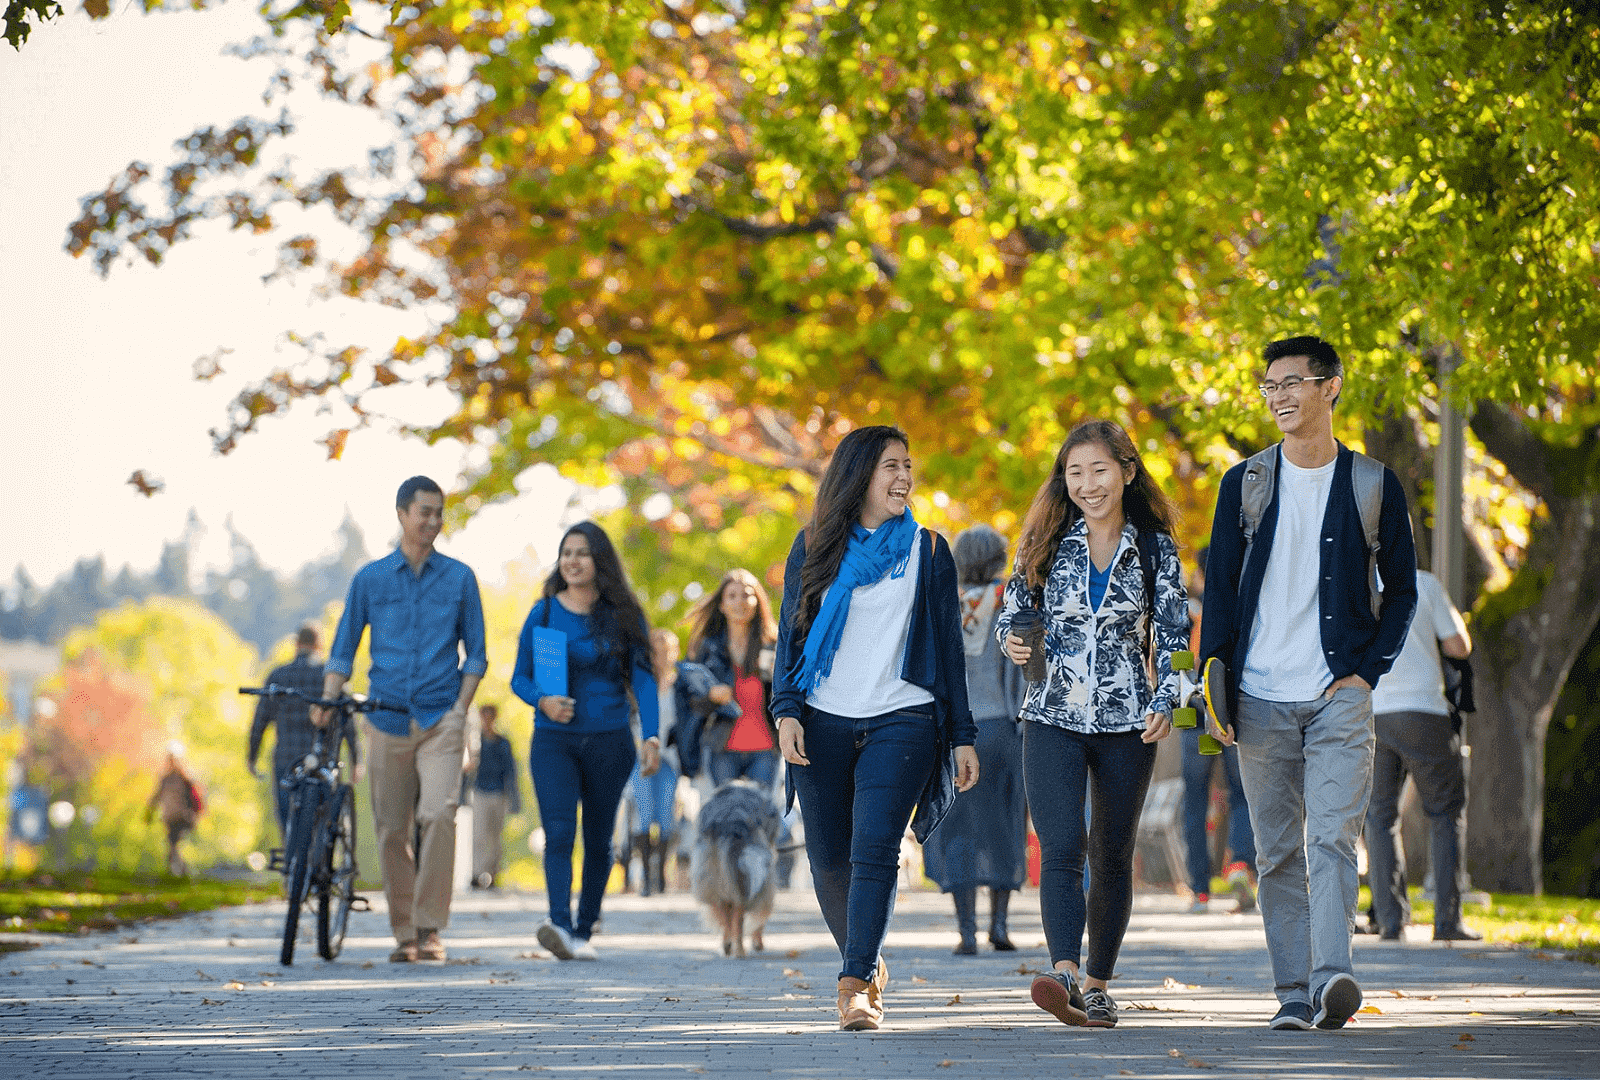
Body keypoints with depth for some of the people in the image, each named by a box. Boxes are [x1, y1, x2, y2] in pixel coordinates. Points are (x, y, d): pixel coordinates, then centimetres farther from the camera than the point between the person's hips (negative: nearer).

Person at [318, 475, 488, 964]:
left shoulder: (459, 578, 7)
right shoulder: (369, 579, 8)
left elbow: (475, 652, 10)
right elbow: (343, 650, 11)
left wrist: (461, 708, -2)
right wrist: (328, 700, -4)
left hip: (441, 720, -1)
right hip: (386, 719, 1)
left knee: (437, 814, -19)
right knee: (391, 830, 2)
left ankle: (430, 928, -13)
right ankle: (404, 933, 13)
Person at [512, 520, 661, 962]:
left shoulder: (623, 616, 3)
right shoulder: (543, 613, 4)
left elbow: (642, 677, -1)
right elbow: (519, 677, 7)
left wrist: (651, 736, -14)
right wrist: (542, 700, -15)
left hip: (609, 742, 1)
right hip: (554, 740, -1)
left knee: (598, 840, 7)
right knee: (559, 833, -17)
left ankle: (583, 930, 18)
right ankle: (559, 924, -32)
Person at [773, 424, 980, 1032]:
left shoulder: (927, 551, 9)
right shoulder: (814, 548, 10)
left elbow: (949, 646, 11)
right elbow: (790, 635, 10)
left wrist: (963, 736, 7)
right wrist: (787, 712, -4)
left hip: (901, 723, -2)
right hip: (824, 724, 2)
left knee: (874, 849, -18)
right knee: (829, 860, 4)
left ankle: (856, 985, -21)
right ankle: (868, 964, 26)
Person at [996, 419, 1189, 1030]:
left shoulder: (1155, 548, 5)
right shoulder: (1048, 542, 6)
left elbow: (1175, 635, 3)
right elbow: (1012, 611, 12)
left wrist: (1165, 703, -12)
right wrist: (1012, 641, -11)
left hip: (1127, 724, 1)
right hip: (1054, 720, -1)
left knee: (1112, 858, 8)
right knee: (1061, 847, -17)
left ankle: (1097, 985, 18)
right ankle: (1066, 974, -30)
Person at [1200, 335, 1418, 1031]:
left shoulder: (1374, 486, 6)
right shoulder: (1244, 484, 9)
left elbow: (1401, 591, 11)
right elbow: (1219, 590, 9)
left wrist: (1366, 670, -3)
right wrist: (1213, 691, 1)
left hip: (1339, 694, -2)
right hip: (1260, 699, 2)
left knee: (1332, 837, -16)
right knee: (1277, 852, 3)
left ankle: (1333, 979, -27)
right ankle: (1294, 994, 6)